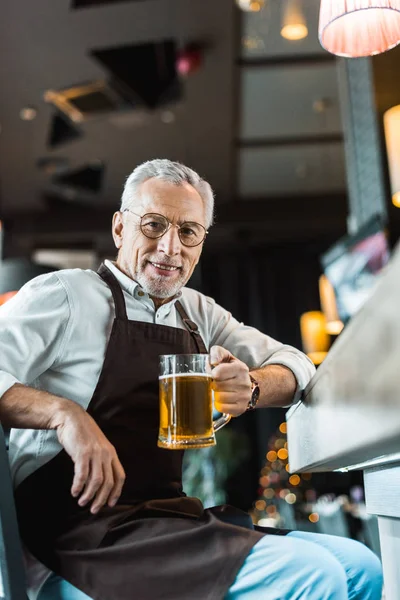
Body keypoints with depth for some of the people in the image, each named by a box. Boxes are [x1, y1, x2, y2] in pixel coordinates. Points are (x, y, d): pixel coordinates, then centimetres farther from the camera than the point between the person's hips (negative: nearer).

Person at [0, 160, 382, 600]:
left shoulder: (198, 312, 16)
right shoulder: (63, 294, -4)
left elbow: (296, 366, 14)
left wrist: (250, 387, -7)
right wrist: (63, 412, -29)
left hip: (173, 516, 7)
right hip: (79, 531, -7)